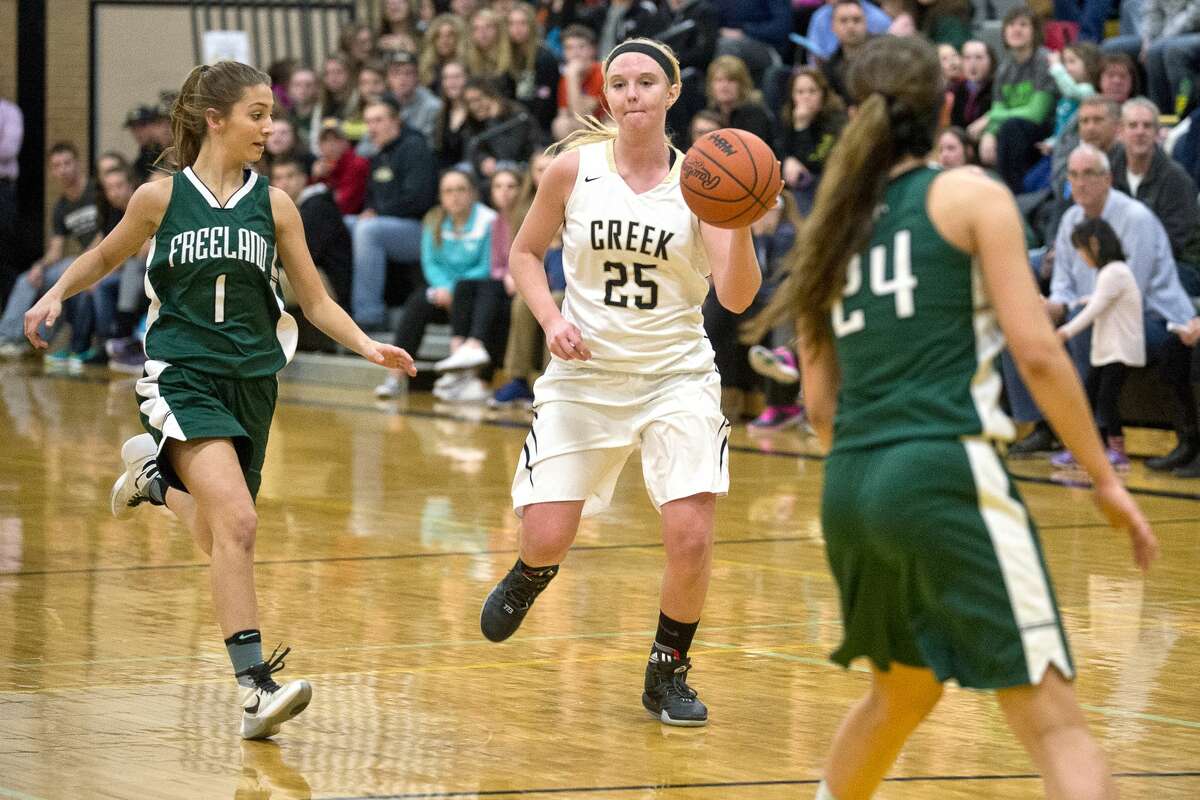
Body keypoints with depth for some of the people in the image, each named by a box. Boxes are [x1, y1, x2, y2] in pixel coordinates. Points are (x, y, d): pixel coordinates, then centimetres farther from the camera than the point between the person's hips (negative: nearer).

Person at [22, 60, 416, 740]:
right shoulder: (161, 198, -2)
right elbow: (105, 257, 17)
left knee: (219, 537, 14)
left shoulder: (273, 205, 3)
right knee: (238, 521, -23)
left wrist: (368, 346, -8)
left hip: (251, 384, 4)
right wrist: (57, 295, 3)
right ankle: (257, 688, -24)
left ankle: (154, 473, 46)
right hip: (182, 377, -4)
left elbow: (316, 302, 7)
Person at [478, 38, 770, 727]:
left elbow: (737, 296, -13)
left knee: (691, 536, -14)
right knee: (548, 536, -4)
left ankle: (669, 671, 11)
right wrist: (551, 319, -7)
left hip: (676, 376, 0)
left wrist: (742, 224, -30)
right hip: (586, 372, 1)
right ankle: (532, 575, 37)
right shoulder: (575, 167, -4)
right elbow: (525, 253, 10)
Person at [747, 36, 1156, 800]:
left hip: (849, 486, 7)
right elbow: (1036, 349, -7)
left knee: (903, 690, 30)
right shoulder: (971, 194, 1)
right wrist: (1106, 478, -1)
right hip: (946, 475, -7)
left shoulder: (838, 219, 17)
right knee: (1054, 721, -10)